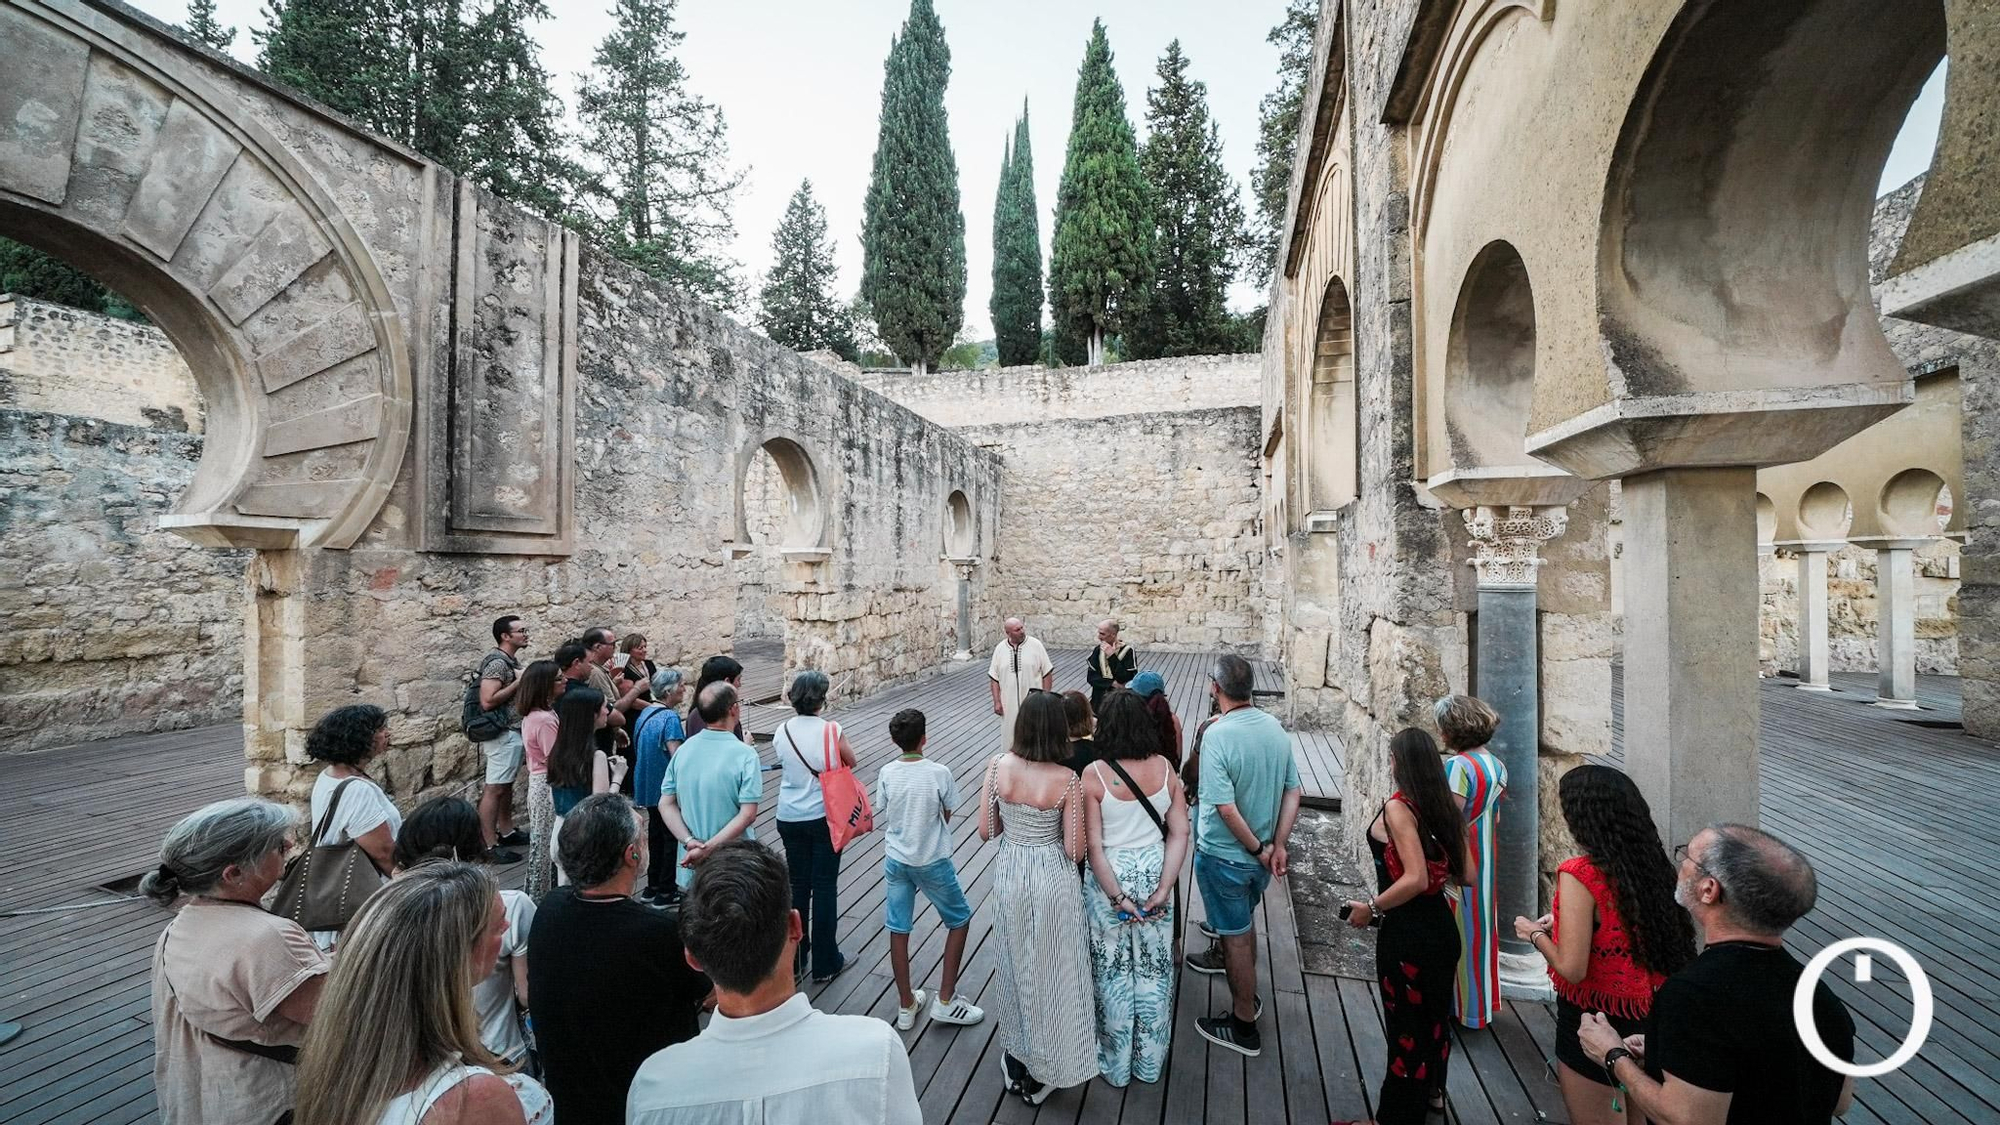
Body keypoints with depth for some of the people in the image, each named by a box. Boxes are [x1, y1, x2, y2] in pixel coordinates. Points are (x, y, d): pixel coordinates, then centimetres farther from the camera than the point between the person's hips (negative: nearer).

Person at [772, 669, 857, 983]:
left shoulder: (782, 731, -8)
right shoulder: (831, 731, -17)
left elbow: (784, 762, 8)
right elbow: (851, 763, -1)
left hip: (789, 819, 3)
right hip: (824, 817, -3)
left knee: (797, 884, 18)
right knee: (824, 886, 8)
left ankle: (794, 955, 31)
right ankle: (825, 963, 18)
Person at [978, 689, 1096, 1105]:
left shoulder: (997, 767, -13)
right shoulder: (1068, 782, -20)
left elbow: (985, 831, -6)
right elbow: (1074, 850, -16)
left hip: (1009, 873, 3)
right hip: (1052, 878, -3)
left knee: (1016, 965, 24)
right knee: (1052, 971, 17)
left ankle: (1018, 1055, 43)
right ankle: (1044, 1070, 34)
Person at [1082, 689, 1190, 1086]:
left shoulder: (1094, 774, -19)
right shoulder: (1164, 767, -10)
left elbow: (1094, 845, -19)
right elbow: (1179, 834, -9)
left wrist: (1117, 897, -13)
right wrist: (1163, 889, -10)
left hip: (1110, 877, -3)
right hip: (1155, 873, 3)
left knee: (1114, 972, 16)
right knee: (1153, 969, 21)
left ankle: (1116, 1065, 36)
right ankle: (1150, 1062, 40)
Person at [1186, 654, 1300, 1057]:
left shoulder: (1218, 735, -27)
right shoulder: (1275, 728, -6)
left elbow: (1226, 807, -28)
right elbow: (1293, 793, -2)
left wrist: (1257, 849, -15)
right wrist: (1276, 846, -1)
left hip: (1224, 855, -6)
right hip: (1261, 852, 6)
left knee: (1237, 935, 11)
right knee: (1244, 919, 28)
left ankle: (1244, 1026, 28)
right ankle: (1224, 957, 53)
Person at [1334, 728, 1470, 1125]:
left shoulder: (1398, 807, -20)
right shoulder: (1445, 807, 1)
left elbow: (1415, 879, -27)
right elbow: (1465, 873, 5)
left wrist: (1371, 908, -15)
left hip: (1406, 935, -8)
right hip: (1442, 928, 8)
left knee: (1405, 1028, 9)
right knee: (1435, 1017, 26)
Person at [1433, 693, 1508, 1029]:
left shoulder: (1459, 765, -23)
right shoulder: (1496, 763, 3)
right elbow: (1495, 815, 10)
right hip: (1485, 859, 8)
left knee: (1460, 928, 5)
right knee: (1480, 923, 20)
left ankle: (1464, 1005, 19)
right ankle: (1482, 1000, 35)